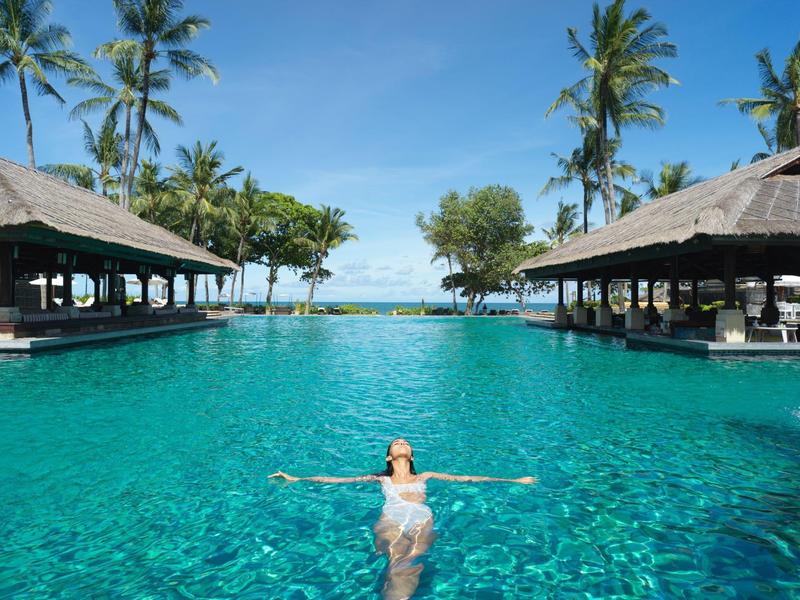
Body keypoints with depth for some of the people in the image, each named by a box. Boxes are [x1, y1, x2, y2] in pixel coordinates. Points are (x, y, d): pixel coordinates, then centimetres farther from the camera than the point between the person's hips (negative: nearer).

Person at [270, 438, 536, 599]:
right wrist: (297, 479, 24)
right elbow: (337, 479, 26)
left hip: (422, 523, 0)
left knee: (411, 561, -35)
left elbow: (466, 478, 28)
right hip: (391, 523, 0)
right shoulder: (381, 478, 29)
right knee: (397, 561, -35)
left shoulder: (424, 477, 31)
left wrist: (513, 481, 26)